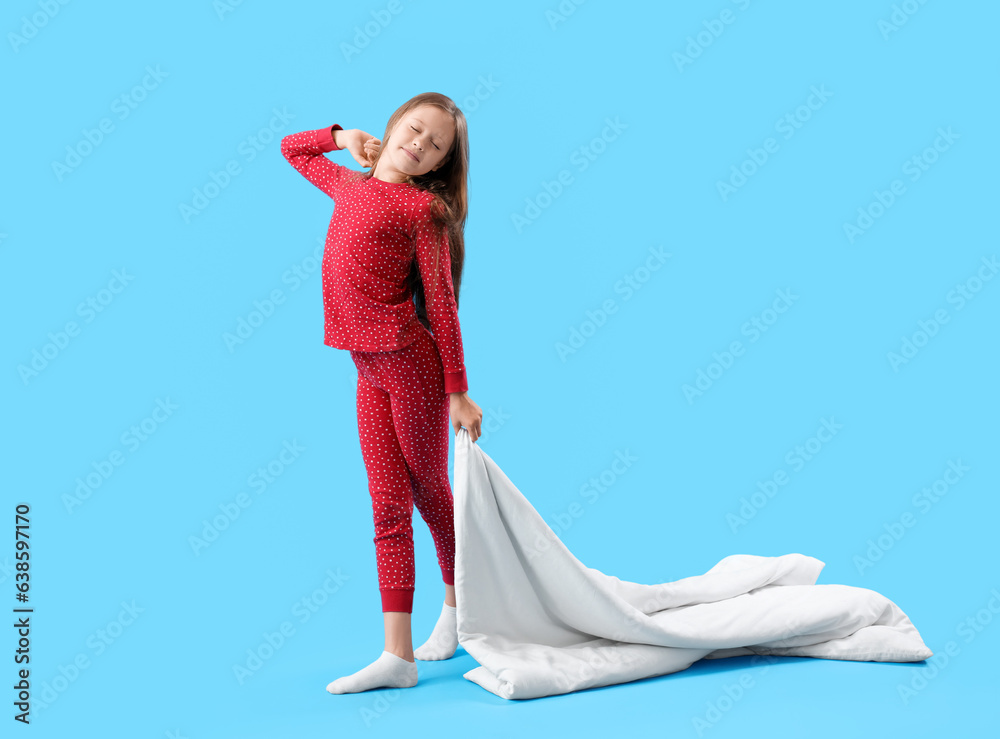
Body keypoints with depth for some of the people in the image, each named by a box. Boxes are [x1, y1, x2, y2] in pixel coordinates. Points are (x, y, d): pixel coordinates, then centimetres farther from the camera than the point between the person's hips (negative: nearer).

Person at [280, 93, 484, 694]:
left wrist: (458, 392, -10)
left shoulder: (423, 207, -7)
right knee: (390, 508, 4)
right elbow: (292, 148, 31)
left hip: (411, 364, -6)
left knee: (429, 494, 9)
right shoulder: (350, 185, 12)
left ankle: (458, 608, 32)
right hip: (369, 372, 6)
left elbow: (441, 301, -9)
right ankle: (398, 654, 7)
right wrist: (343, 137, 14)